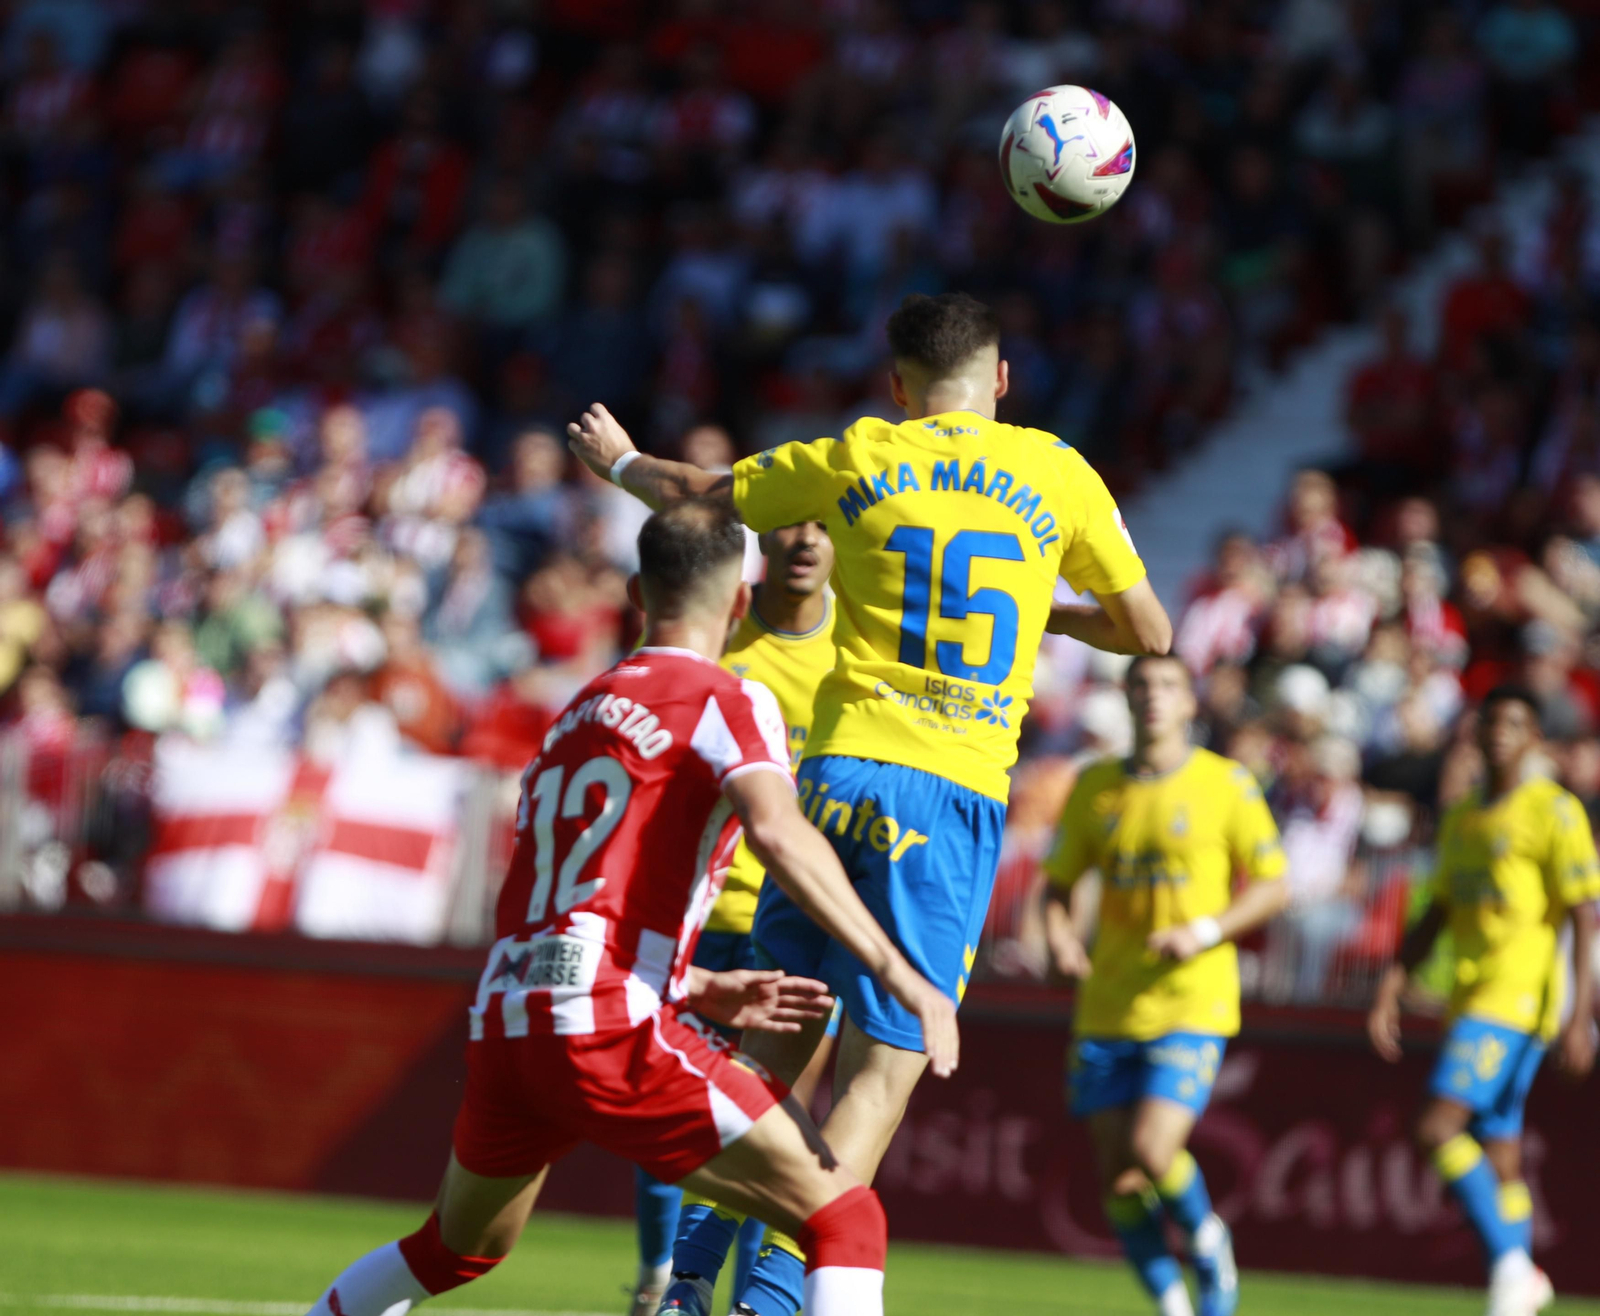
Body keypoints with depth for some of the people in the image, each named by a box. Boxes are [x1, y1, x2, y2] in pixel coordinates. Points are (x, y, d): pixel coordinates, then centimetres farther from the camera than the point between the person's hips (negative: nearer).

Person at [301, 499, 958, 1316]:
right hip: (610, 1031, -8)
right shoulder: (728, 702, 1)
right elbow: (775, 830, -19)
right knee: (845, 1221, -6)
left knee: (457, 1250, 32)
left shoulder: (576, 716, 25)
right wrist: (895, 971, -22)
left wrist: (704, 993, 23)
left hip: (500, 1025, 8)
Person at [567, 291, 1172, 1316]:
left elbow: (691, 493, 22)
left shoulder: (856, 459, 8)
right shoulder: (1057, 473, 7)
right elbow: (1150, 632, 15)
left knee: (786, 1048, 12)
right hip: (960, 793, -2)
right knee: (884, 1069, -3)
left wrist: (618, 461, 43)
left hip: (841, 768, 2)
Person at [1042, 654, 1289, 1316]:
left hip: (1191, 1005, -4)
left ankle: (1207, 1239, 9)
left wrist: (1204, 932, -14)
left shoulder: (1226, 784, -2)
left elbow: (1273, 886, 1)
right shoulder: (1095, 787, 8)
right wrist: (1059, 937, -6)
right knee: (1117, 1177, 1)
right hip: (1107, 1008, 4)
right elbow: (1059, 883, 15)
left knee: (1151, 1151, -20)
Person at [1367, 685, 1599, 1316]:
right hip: (1473, 997, 7)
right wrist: (1390, 989, 11)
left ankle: (1509, 1263, -12)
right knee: (1497, 1160, 8)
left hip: (1518, 997, -7)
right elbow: (1436, 915, 22)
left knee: (1437, 1129, -18)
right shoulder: (1462, 819, 17)